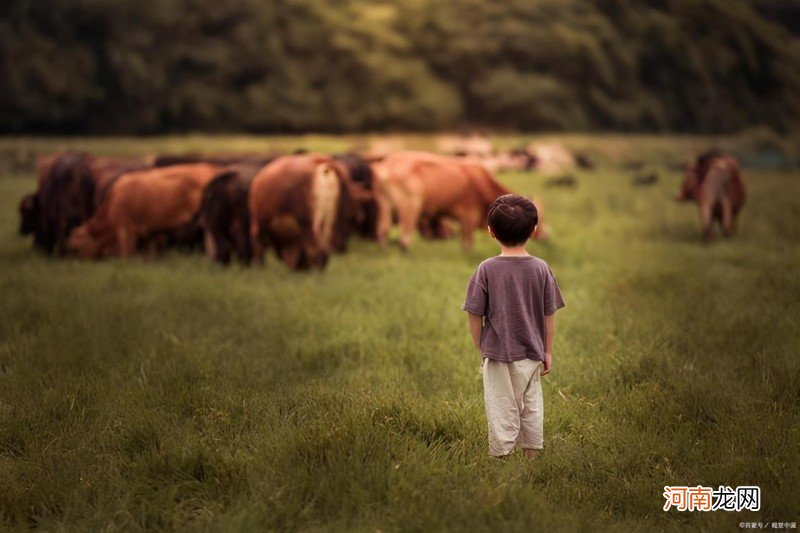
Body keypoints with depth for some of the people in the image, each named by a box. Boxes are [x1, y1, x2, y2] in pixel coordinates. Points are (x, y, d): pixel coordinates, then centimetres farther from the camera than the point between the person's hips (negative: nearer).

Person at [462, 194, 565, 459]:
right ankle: (533, 455, 26)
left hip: (499, 356, -3)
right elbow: (549, 316, 0)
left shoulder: (487, 269, -12)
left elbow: (475, 316, -7)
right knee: (532, 407, 17)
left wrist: (481, 349, 7)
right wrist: (548, 351, 12)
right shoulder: (541, 268, -5)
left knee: (502, 412, 6)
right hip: (532, 356, 3)